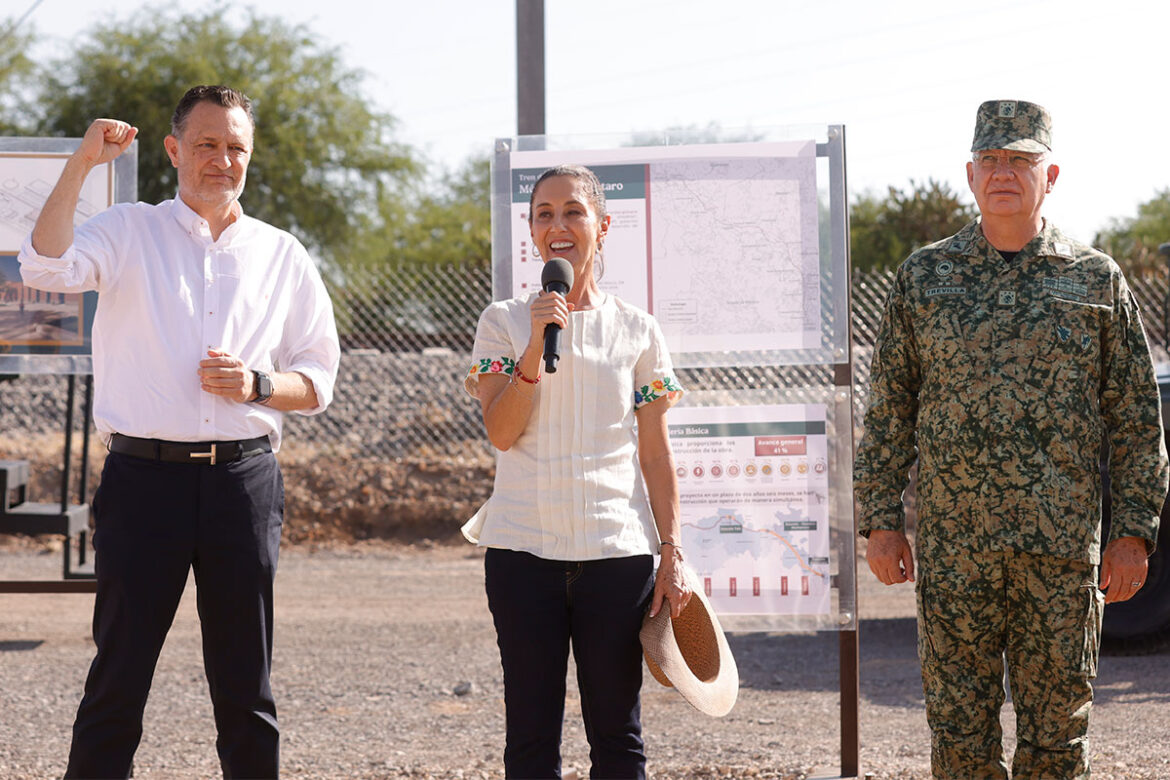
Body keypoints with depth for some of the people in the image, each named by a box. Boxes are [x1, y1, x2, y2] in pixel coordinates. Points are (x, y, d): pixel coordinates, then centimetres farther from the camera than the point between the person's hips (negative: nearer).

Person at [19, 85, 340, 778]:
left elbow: (319, 382, 14)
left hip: (245, 479, 2)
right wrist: (81, 166, -16)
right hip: (145, 477, -2)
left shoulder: (283, 256, 14)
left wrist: (257, 384, -5)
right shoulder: (130, 232, 7)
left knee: (247, 683, 6)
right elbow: (45, 268, -13)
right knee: (119, 674, -2)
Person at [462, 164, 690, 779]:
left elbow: (656, 456, 7)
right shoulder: (503, 323, 5)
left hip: (618, 550, 0)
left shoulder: (637, 331, 6)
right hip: (524, 549, 0)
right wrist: (538, 342, -16)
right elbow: (500, 431, -7)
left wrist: (672, 556, 0)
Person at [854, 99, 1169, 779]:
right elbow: (888, 408, 10)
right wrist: (880, 521, 4)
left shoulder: (1097, 281, 6)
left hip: (1064, 548, -1)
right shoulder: (925, 277, 8)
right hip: (953, 547, 1)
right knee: (960, 724, 3)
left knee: (1057, 725, 4)